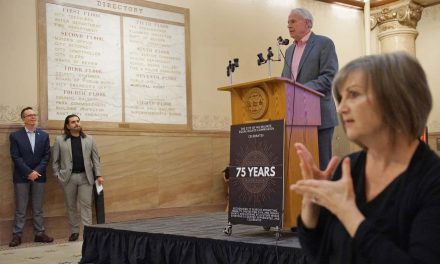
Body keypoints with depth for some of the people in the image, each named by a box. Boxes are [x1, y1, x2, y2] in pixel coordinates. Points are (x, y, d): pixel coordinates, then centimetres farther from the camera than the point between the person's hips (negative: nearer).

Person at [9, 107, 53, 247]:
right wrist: (29, 172, -14)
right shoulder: (15, 136, 0)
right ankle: (17, 235, 6)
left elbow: (47, 155, 4)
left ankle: (39, 233, 13)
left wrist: (37, 171, -9)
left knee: (38, 208, 8)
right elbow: (15, 157, -7)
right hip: (21, 177, -2)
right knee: (20, 209, 1)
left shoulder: (44, 135, 8)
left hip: (38, 176, 3)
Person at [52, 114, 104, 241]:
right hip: (68, 177, 0)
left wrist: (98, 175, -1)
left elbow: (95, 158, 6)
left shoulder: (89, 139, 7)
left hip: (85, 177, 0)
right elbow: (55, 160, 4)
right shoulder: (60, 140, 3)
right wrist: (58, 175, -3)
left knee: (86, 205, -2)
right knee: (71, 206, 8)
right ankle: (74, 231, 19)